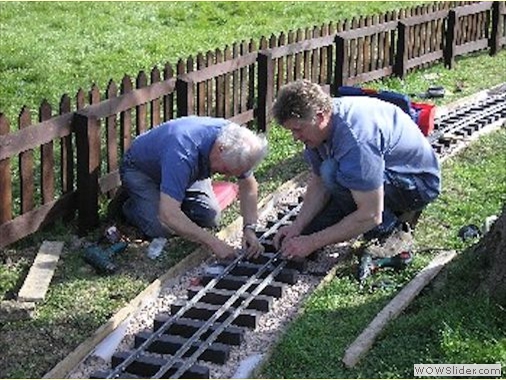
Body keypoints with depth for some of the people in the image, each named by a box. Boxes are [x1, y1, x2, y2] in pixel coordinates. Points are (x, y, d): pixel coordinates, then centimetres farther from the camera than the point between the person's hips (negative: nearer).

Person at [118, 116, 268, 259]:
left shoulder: (233, 140, -26)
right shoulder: (183, 153, -46)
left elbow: (248, 184, -9)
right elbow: (168, 215, -49)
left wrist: (249, 228, -22)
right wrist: (213, 242, -48)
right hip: (140, 170, -6)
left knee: (210, 218, -9)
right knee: (161, 228, -23)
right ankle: (129, 206, 8)